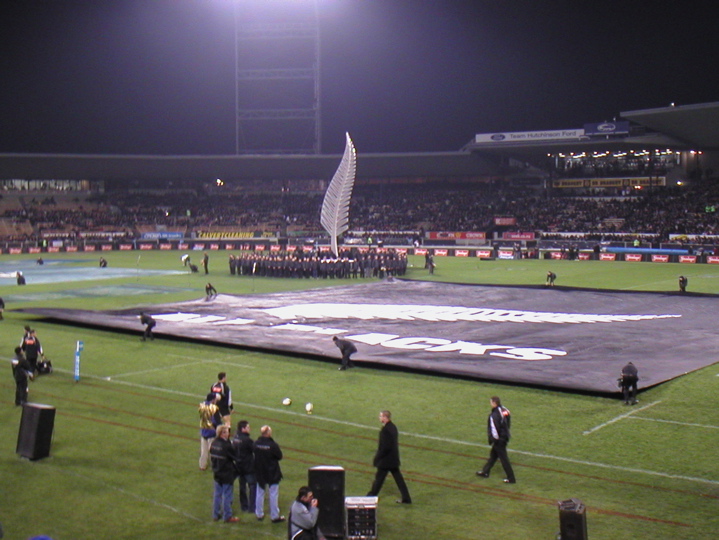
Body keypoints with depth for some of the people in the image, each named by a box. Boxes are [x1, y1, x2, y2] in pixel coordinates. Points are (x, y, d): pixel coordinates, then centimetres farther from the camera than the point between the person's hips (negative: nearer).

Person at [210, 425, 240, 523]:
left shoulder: (214, 443, -1)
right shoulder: (226, 445, -24)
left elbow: (211, 457, 7)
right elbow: (234, 457, -14)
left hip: (216, 473, 7)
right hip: (227, 474, -7)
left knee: (217, 494, 18)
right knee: (227, 495, 4)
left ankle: (216, 515, 27)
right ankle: (227, 516, 13)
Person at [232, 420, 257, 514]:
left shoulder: (235, 437, 1)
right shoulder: (246, 440, -24)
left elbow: (233, 450, 9)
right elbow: (255, 450, -19)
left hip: (239, 466, 8)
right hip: (249, 467, -8)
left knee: (242, 486, 17)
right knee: (253, 486, 2)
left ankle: (244, 506, 26)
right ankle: (252, 508, 3)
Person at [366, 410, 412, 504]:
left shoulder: (385, 429, -22)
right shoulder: (393, 427, 7)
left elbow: (385, 447, -25)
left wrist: (377, 458, -15)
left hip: (386, 460, -9)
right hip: (394, 459, 9)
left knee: (379, 479, 4)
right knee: (398, 478, 12)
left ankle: (371, 497, 16)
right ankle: (406, 499, 15)